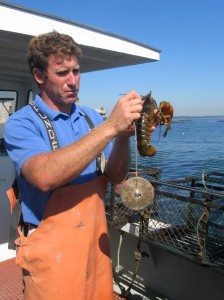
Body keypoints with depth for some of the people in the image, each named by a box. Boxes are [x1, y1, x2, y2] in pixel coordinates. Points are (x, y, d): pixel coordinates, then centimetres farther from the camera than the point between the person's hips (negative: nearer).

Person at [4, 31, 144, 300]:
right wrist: (109, 127, -32)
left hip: (96, 240, 5)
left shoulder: (90, 117, 2)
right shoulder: (21, 123, -13)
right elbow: (45, 176, -32)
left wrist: (124, 136, -20)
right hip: (52, 249, -5)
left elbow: (115, 177, -2)